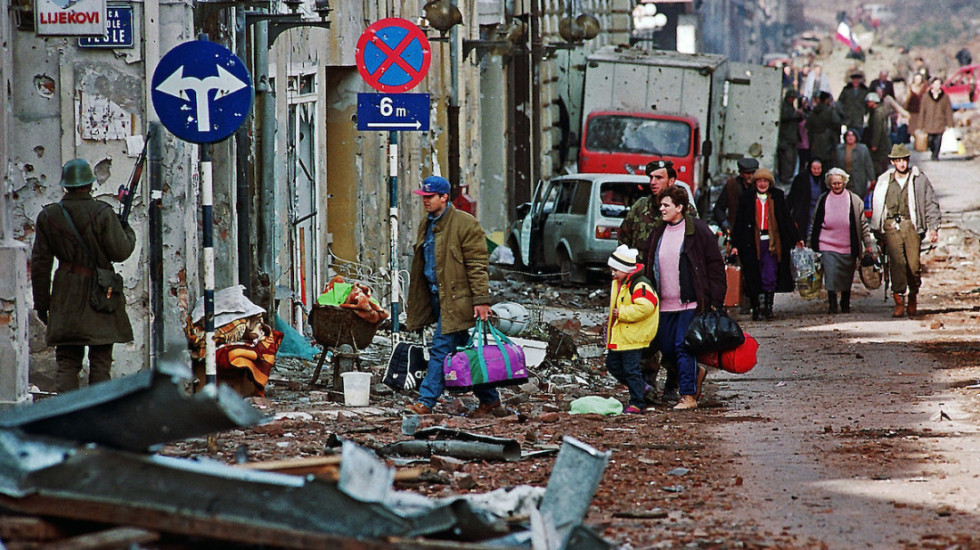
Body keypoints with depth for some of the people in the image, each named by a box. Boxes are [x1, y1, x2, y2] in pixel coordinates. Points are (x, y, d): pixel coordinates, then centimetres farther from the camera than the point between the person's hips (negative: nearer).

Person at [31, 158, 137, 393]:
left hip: (65, 298, 3)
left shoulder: (48, 216, 3)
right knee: (100, 362, 3)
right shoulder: (102, 213, -9)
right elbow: (120, 252, -9)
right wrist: (128, 233, 12)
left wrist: (41, 302, 11)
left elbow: (40, 263, 4)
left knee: (66, 363, 5)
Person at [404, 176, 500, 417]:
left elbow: (477, 265, -13)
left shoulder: (465, 224, -10)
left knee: (441, 348, -10)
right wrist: (416, 303, 22)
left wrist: (481, 299, -18)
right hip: (437, 296, 9)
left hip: (456, 297, -9)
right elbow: (421, 265, 24)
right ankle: (489, 399, 18)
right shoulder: (426, 225, 16)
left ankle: (426, 401, -9)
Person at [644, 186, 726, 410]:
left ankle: (689, 396, -2)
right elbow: (650, 266, 20)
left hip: (690, 302, -6)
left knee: (683, 346, -8)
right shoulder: (658, 232, 11)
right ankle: (695, 372, 32)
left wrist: (715, 302, -10)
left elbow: (715, 266, -6)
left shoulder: (697, 230, -6)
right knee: (666, 347, 7)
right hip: (665, 304, 6)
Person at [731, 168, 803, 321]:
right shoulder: (746, 198, 5)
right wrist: (736, 244, 1)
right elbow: (739, 222, 6)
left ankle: (768, 306, 1)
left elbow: (787, 219, 13)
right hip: (752, 244, 0)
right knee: (753, 279, 1)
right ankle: (756, 309, 9)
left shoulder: (777, 196, 7)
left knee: (770, 278, -7)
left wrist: (796, 239, 13)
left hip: (772, 243, 0)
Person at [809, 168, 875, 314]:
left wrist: (868, 244, 5)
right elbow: (815, 223, 14)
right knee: (831, 275, -14)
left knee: (847, 279, 8)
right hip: (828, 245, 0)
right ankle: (832, 305, -10)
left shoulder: (854, 200, 5)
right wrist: (811, 242, 12)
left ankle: (845, 306, 23)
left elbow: (863, 224, 8)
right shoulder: (823, 200, 8)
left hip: (848, 246, 0)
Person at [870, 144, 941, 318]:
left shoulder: (919, 179, 8)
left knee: (913, 264, -7)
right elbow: (876, 207, 22)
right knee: (897, 261, -15)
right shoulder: (884, 181, 14)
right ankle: (899, 301, -14)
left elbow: (931, 204, 11)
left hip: (911, 224, -1)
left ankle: (913, 297, 18)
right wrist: (877, 231, 22)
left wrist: (933, 227, 4)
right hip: (891, 225, 1)